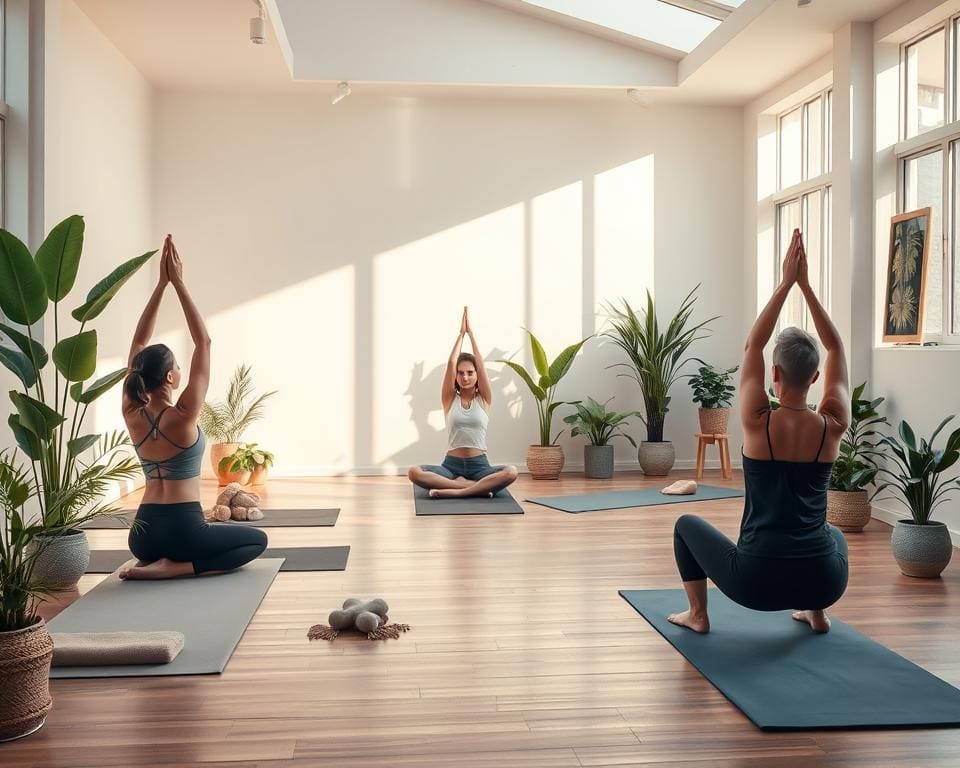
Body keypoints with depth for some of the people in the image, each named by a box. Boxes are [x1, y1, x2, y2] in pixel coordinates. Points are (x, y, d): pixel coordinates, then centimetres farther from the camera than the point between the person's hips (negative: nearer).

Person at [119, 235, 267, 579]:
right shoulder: (183, 416, -16)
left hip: (142, 535, 7)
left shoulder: (132, 415, -2)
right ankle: (176, 567, -5)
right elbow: (203, 342, -10)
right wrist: (178, 282, -8)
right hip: (182, 530, -6)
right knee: (257, 540, 17)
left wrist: (161, 283, 3)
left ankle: (155, 563, 6)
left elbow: (138, 344, 4)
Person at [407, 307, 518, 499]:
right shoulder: (450, 399, 8)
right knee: (414, 473, -31)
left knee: (511, 472, -34)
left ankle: (454, 491, -34)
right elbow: (450, 364, -4)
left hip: (479, 465, 0)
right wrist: (461, 333, -1)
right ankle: (478, 487, -28)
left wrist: (471, 333, 0)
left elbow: (481, 365, -4)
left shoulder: (483, 399, 8)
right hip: (451, 464, 1)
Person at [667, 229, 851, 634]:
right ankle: (816, 612, 29)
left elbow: (752, 346, 0)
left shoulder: (758, 423, -11)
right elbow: (836, 349, 7)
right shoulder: (833, 427, -5)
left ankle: (697, 613, 23)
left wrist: (785, 283, 3)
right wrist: (805, 284, 6)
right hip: (824, 580, 3)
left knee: (687, 524, 26)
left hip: (757, 581, -3)